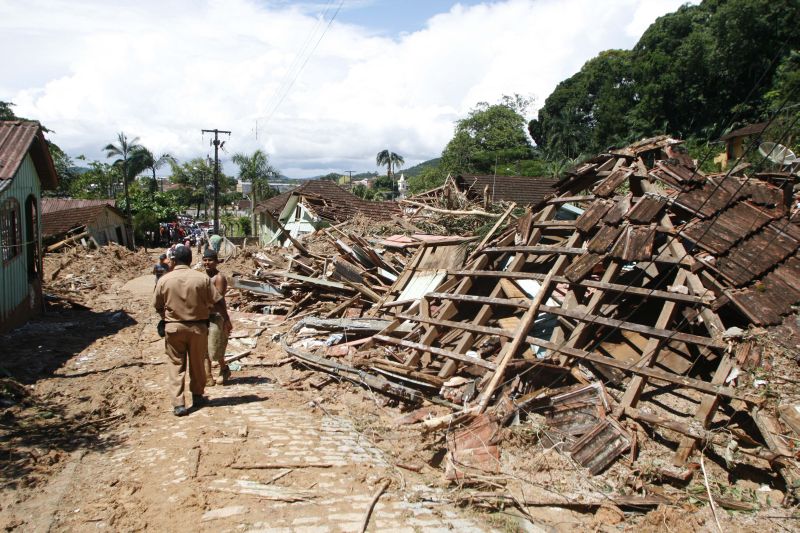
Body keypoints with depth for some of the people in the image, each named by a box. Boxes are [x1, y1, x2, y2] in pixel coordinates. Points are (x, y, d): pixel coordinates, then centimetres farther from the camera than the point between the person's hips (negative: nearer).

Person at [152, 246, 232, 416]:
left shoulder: (164, 280, -6)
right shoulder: (202, 278, -8)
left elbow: (157, 306, 3)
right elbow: (218, 301, -5)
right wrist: (226, 319, 10)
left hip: (173, 327, 0)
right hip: (198, 327, 0)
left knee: (176, 365, 7)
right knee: (197, 364, 15)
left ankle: (178, 404, 1)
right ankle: (197, 397, 28)